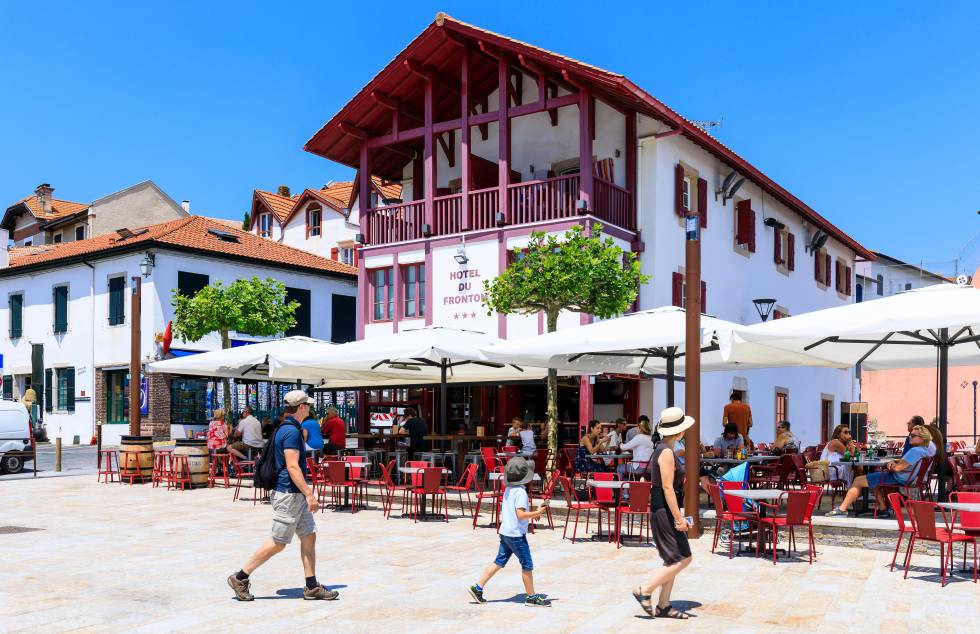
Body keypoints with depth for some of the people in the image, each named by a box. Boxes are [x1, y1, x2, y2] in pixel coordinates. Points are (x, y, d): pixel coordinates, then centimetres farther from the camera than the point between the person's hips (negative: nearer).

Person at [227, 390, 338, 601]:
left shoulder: (287, 429, 14)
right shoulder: (291, 431, -18)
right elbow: (292, 467, -24)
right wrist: (309, 493, -24)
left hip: (297, 495, 10)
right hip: (289, 495, -10)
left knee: (309, 537, 9)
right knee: (278, 543, -1)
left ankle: (312, 587, 13)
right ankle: (240, 578, 10)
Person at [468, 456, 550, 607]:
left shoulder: (508, 489, 9)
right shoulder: (521, 492, -18)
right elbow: (521, 514, -24)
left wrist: (531, 514, 19)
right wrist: (536, 513, -14)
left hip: (505, 532, 9)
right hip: (516, 535, -8)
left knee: (499, 562, 13)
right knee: (527, 565, 4)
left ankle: (477, 587, 12)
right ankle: (531, 597, 13)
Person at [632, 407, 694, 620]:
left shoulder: (663, 448, 14)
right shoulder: (666, 451, -17)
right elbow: (667, 487, -21)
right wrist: (678, 518, -19)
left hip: (661, 509, 10)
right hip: (664, 510, -10)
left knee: (673, 560, 13)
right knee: (683, 558, -6)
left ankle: (663, 606, 17)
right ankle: (645, 590, -2)